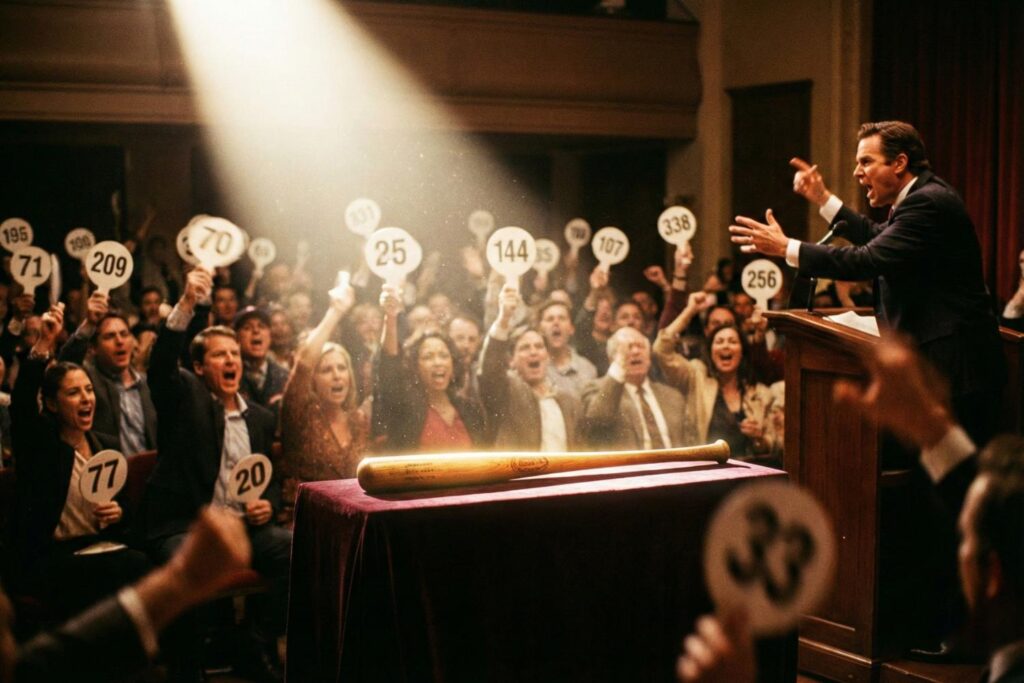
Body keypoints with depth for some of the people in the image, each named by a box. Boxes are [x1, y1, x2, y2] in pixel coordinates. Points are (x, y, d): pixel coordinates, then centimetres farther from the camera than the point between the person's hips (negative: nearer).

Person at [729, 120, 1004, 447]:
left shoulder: (928, 202, -19)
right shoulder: (924, 196, 13)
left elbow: (869, 260, -25)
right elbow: (880, 238, 27)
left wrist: (786, 248, -21)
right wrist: (824, 199, 24)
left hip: (954, 361, -10)